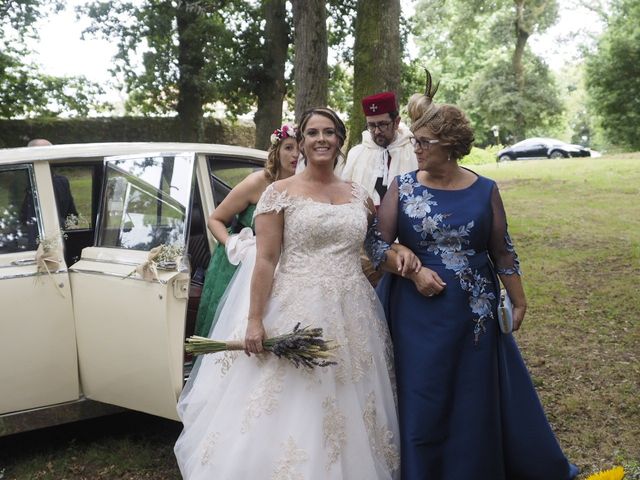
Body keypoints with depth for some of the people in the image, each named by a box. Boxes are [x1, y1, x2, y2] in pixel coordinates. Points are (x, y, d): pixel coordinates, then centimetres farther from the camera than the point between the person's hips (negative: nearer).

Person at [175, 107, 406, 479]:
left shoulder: (359, 195, 11)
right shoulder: (280, 192, -2)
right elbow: (266, 260, -7)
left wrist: (400, 252, 0)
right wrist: (255, 320, -13)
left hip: (352, 316, 4)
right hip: (295, 313, -4)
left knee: (349, 415, 12)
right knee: (287, 415, 2)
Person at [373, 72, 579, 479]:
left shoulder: (485, 190, -2)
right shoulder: (402, 187, -3)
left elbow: (503, 252, 4)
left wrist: (519, 302, 7)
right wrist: (414, 271, -16)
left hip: (474, 313, 1)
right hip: (419, 313, 0)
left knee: (480, 396, 12)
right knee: (422, 400, 8)